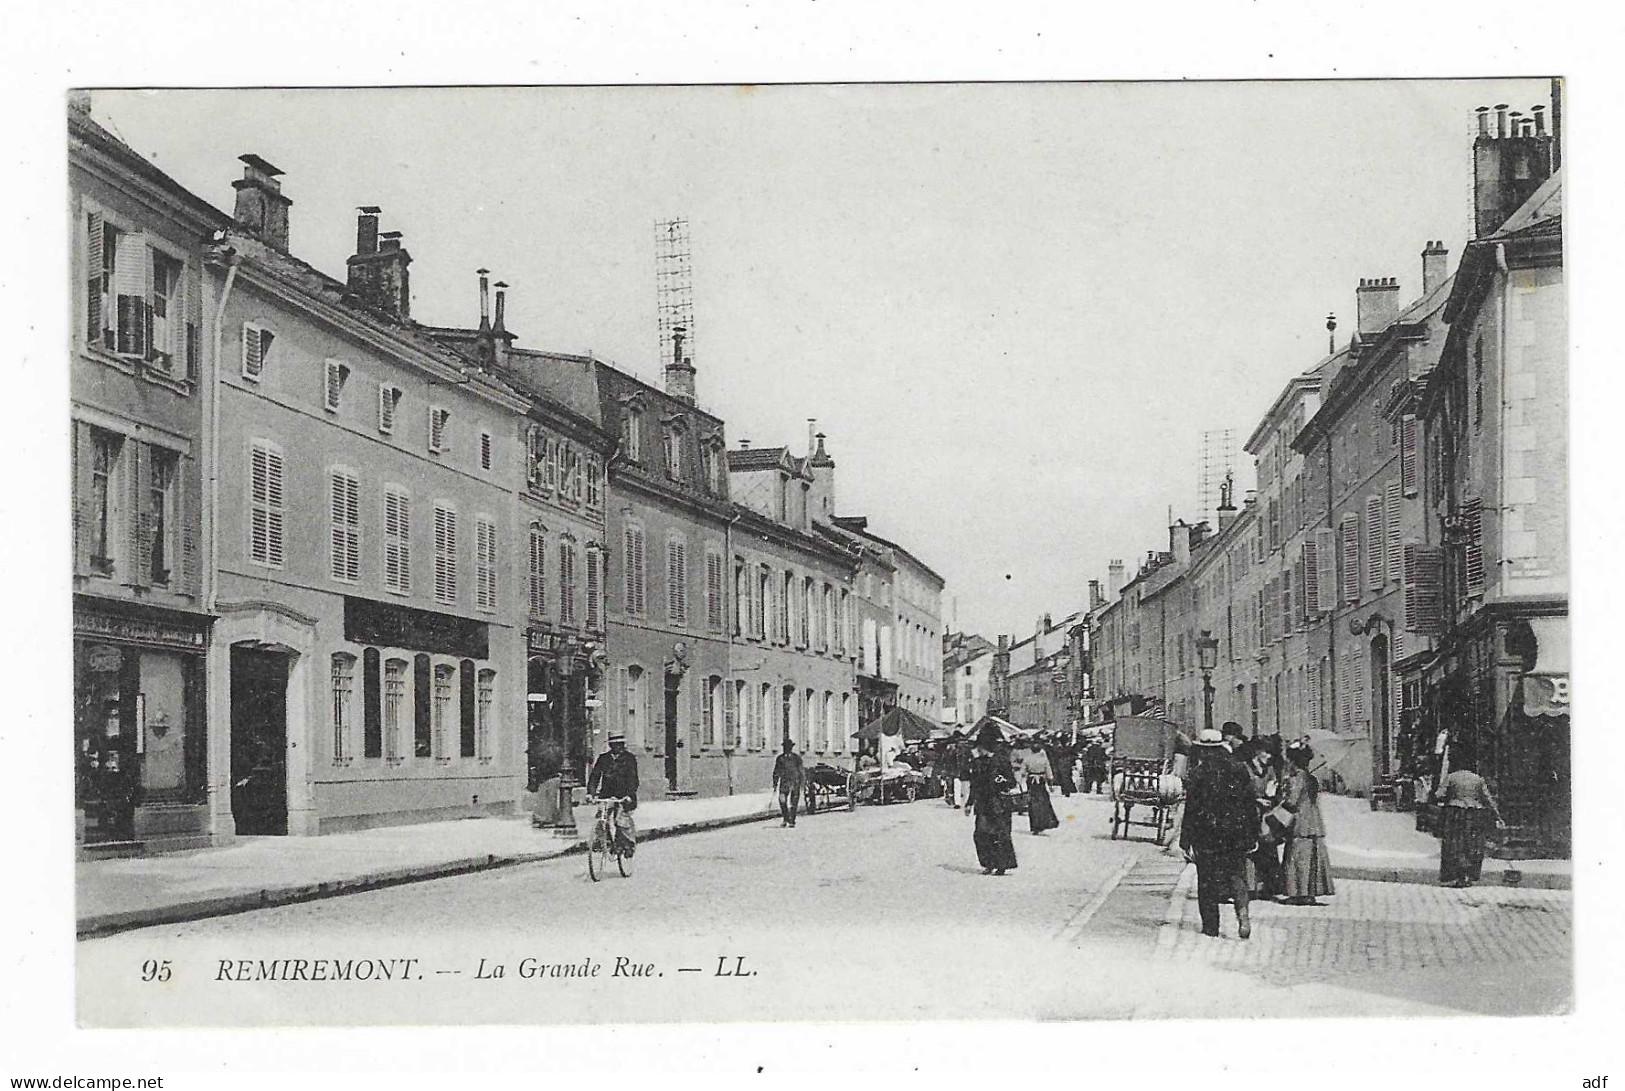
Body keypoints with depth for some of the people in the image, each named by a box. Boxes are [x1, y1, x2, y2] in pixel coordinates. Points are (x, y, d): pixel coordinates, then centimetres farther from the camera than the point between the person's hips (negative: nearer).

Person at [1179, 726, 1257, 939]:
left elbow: (1191, 808, -8)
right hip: (1237, 833, 3)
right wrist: (1253, 836, 15)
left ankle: (1210, 927, 8)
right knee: (1237, 875, 12)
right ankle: (1242, 910, -13)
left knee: (1207, 880, 6)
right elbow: (1250, 804, 8)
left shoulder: (1199, 770, -7)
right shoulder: (1238, 769, 4)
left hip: (1207, 834, -3)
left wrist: (1186, 840, -4)